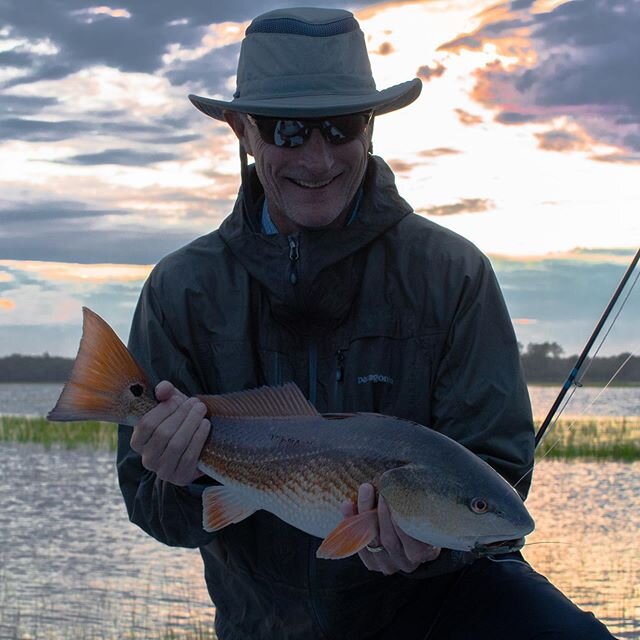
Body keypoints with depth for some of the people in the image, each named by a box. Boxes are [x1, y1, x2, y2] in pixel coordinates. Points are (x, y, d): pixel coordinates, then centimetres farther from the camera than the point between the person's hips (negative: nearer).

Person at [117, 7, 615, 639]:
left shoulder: (451, 271, -7)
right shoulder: (180, 290, -3)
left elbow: (496, 461, -8)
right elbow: (152, 506, -2)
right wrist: (187, 484, -24)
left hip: (439, 586, -3)